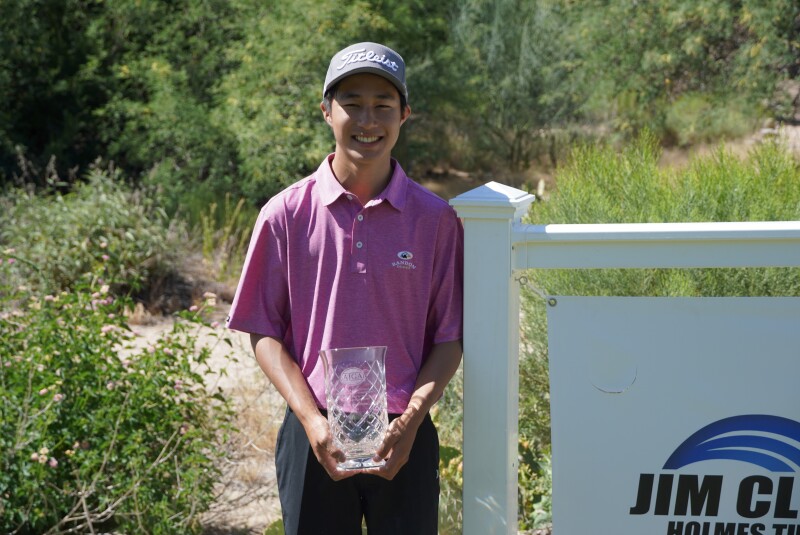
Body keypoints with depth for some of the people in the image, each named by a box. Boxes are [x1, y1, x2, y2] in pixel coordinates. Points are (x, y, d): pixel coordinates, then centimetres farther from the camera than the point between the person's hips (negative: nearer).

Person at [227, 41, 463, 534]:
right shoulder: (287, 214, -2)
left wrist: (411, 420, -11)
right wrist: (312, 420, -9)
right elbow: (264, 332, 1)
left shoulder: (435, 218, -1)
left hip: (404, 439, 0)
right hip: (315, 436, 0)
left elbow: (450, 337, 2)